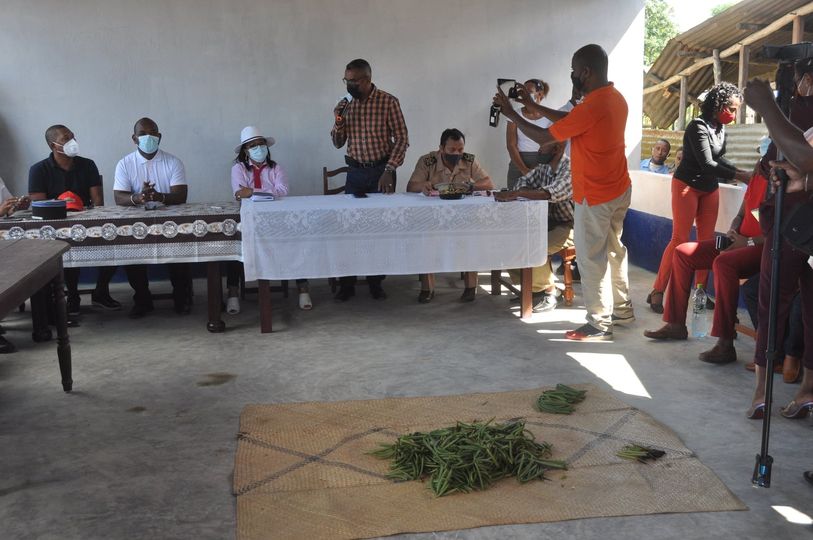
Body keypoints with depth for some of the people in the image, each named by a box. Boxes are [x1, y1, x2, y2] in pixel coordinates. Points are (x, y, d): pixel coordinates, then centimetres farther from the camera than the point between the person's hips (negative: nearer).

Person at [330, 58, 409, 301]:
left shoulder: (388, 102, -7)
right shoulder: (346, 105, 4)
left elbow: (402, 138, -7)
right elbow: (338, 143, 9)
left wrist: (389, 170, -14)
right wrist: (338, 122, -10)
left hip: (381, 171, -3)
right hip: (355, 172, 3)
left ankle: (376, 282, 15)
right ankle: (347, 283, 9)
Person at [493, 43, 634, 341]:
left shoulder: (591, 107, -25)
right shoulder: (616, 98, 5)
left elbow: (543, 137, -17)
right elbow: (570, 121, 16)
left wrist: (511, 113, -6)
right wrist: (534, 106, 13)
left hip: (595, 197, -9)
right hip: (619, 189, 10)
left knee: (591, 259, 0)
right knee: (613, 249, 20)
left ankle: (599, 324, 8)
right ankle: (623, 310, 31)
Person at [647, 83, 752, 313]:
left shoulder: (720, 128, 2)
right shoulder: (698, 127, -19)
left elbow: (718, 158, 10)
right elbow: (707, 164, -23)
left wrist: (740, 171, -3)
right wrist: (739, 175, -23)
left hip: (710, 188, 7)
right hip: (687, 186, -7)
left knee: (707, 240, 5)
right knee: (680, 239, -8)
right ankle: (657, 292, -2)